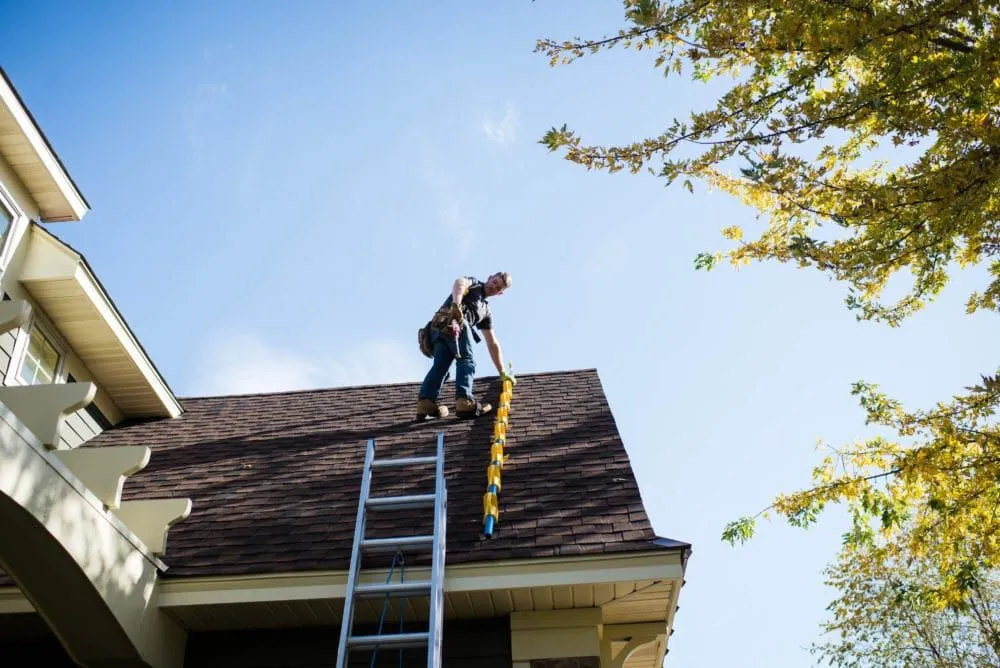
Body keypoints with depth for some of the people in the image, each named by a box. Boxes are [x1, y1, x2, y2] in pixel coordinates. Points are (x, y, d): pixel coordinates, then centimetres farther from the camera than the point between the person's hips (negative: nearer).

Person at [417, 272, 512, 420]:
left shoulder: (486, 311, 40)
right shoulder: (473, 283, 23)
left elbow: (493, 344, 37)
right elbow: (459, 282, -4)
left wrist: (502, 372, 33)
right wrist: (456, 304, -24)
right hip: (453, 320, -7)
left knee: (440, 365, -9)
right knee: (466, 360, -13)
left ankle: (425, 402, -26)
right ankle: (464, 401, -30)